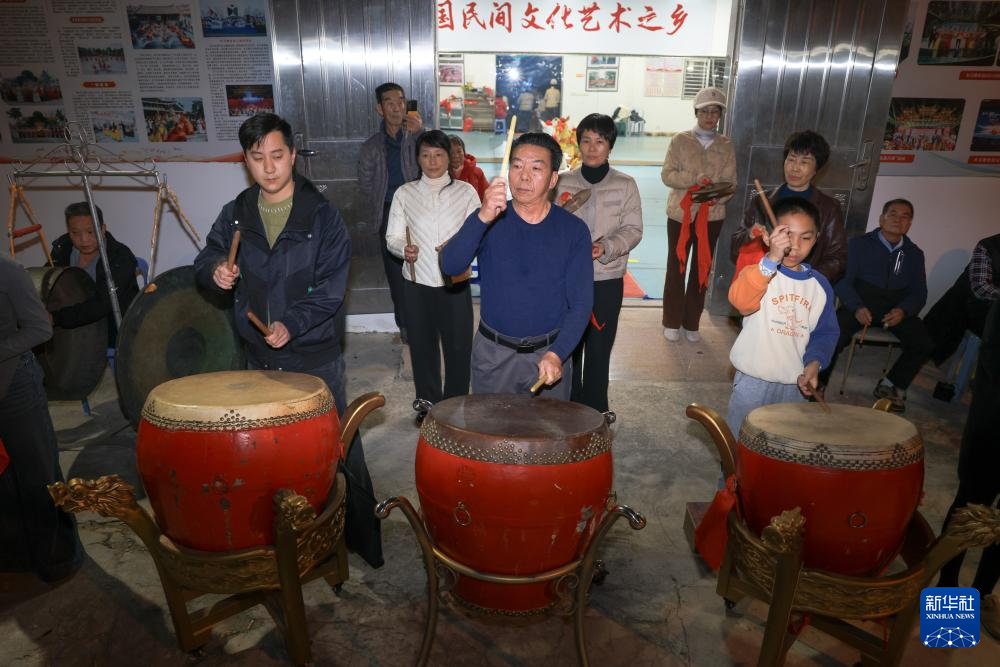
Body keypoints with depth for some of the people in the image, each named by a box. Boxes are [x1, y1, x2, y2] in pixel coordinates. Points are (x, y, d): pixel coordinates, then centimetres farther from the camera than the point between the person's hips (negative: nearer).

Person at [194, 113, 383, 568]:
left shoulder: (322, 215, -9)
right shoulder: (235, 214, 4)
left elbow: (332, 286, -14)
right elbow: (206, 260, 15)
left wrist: (292, 324, -27)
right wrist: (216, 270, -9)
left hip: (316, 356, -4)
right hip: (259, 357, 5)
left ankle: (362, 536, 21)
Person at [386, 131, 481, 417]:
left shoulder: (465, 192, 2)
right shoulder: (405, 193, 4)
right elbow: (392, 238, 3)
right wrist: (404, 249, -19)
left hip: (455, 283, -1)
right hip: (417, 284, 1)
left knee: (458, 346, 4)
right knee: (422, 347, 9)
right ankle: (428, 404, 27)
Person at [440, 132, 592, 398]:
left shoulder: (573, 230, -5)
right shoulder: (487, 220, -5)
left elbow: (581, 303, -7)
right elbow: (450, 266, -21)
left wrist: (557, 354, -21)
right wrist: (482, 218, -35)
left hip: (550, 353, 0)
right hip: (493, 354, 0)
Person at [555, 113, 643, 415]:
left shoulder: (625, 185, 1)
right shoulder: (564, 182, 4)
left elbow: (633, 230, -3)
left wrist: (606, 248, -20)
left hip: (608, 280, -1)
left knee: (599, 350, 7)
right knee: (568, 348, 9)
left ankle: (595, 411, 22)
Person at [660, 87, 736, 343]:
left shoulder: (726, 145, 3)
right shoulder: (680, 140, -3)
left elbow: (730, 183, 0)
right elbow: (667, 175, -8)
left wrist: (718, 197, -20)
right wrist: (695, 179, -23)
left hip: (712, 216, 2)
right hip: (680, 213, -2)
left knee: (702, 269, 10)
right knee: (676, 267, 6)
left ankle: (691, 323, 24)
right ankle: (672, 322, 19)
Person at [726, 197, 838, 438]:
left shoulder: (820, 285, 4)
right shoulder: (758, 272, -11)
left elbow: (825, 332, 8)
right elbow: (740, 300, -33)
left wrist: (814, 362, -11)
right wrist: (771, 259, -43)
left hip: (795, 383, 4)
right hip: (753, 380, -4)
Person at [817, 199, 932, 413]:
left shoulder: (914, 254, 15)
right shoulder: (859, 244, 5)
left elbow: (919, 292, 8)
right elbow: (844, 280, -5)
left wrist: (903, 311, -15)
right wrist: (857, 307, -22)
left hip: (897, 308, 4)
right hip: (860, 303, -3)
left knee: (925, 343, -19)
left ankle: (891, 385, 5)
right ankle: (819, 384, -10)